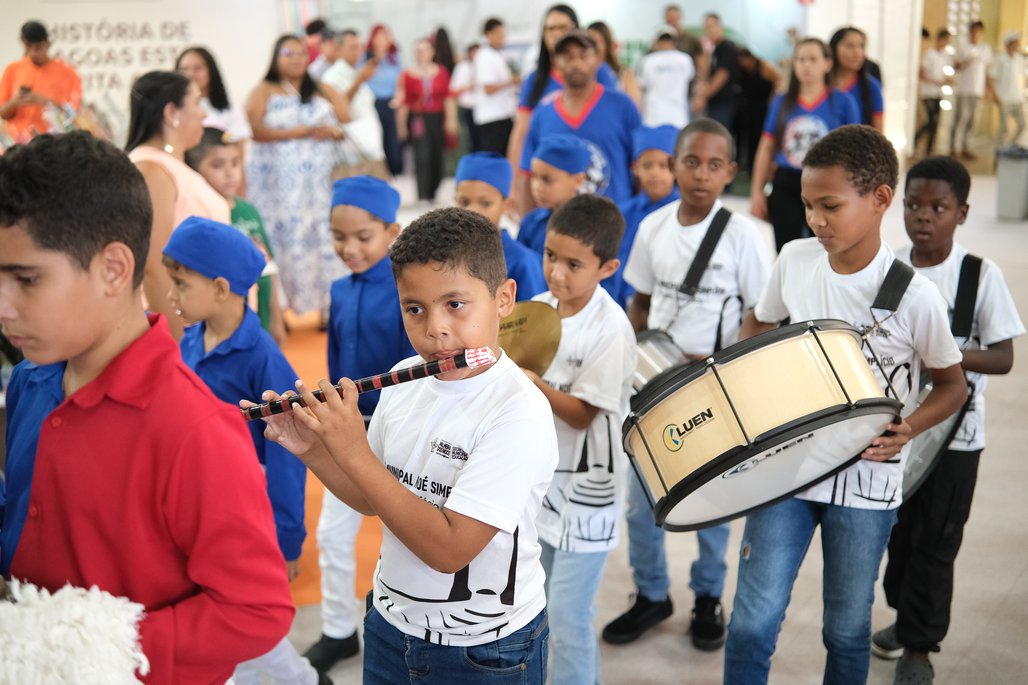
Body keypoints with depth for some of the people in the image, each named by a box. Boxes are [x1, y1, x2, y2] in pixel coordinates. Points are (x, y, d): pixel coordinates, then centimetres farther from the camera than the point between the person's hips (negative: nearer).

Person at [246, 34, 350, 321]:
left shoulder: (323, 91, 17)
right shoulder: (264, 91, 8)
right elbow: (254, 130, -7)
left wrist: (332, 131, -12)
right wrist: (299, 132, -10)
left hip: (319, 181, 2)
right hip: (279, 181, -2)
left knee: (323, 238, -5)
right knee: (284, 239, -7)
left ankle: (327, 305, -2)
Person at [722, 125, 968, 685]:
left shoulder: (914, 296, -14)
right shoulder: (794, 260, -4)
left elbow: (952, 386, -1)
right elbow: (759, 324, 15)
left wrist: (906, 429, -20)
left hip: (866, 481, -2)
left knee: (847, 628, 14)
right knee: (753, 620, -1)